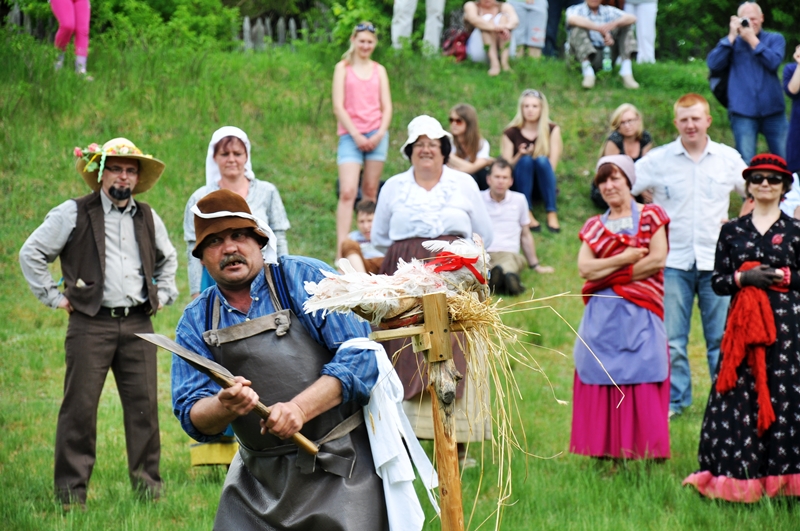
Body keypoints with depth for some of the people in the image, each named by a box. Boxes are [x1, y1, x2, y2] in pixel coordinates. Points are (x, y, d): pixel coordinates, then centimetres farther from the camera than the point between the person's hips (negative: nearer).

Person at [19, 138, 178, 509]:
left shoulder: (147, 218, 15)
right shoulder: (73, 214, 0)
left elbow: (168, 258, 34)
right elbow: (31, 254, 2)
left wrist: (163, 294, 20)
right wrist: (53, 296, -1)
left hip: (138, 324, 4)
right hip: (90, 324, -4)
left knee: (144, 405, 1)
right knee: (80, 408, -5)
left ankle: (148, 486, 9)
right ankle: (71, 492, 1)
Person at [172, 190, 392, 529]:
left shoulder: (305, 278, -4)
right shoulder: (196, 321, 7)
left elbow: (360, 354, -12)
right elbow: (192, 417, 2)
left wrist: (298, 408, -23)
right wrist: (225, 406, -22)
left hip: (340, 467, -4)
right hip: (259, 474, 4)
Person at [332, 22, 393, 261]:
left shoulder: (379, 70, 14)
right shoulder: (343, 68, 5)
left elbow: (387, 107, 10)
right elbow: (338, 106, -1)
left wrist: (379, 134, -6)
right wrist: (356, 135, -9)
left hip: (376, 135, 3)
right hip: (350, 135, -3)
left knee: (370, 192, 5)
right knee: (347, 192, -14)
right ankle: (341, 251, -21)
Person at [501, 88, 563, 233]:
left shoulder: (552, 130, 2)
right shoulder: (511, 133, 0)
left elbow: (552, 164, -7)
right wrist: (519, 155, -24)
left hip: (543, 182, 0)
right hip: (520, 183, 0)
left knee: (542, 160, -30)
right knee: (526, 160, -30)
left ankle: (552, 214, -38)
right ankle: (527, 213, -40)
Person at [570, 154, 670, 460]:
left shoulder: (651, 216, 7)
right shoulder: (594, 226, 16)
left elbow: (658, 260, -7)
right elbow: (584, 268, 2)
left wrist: (610, 274, -5)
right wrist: (624, 259, -9)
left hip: (640, 312, -3)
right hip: (602, 316, 3)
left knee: (642, 381, -8)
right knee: (602, 382, -3)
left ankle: (647, 452, -6)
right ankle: (605, 452, -1)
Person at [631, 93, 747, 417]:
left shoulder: (728, 159, 4)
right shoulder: (658, 160, 1)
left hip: (716, 260, 1)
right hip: (673, 260, 0)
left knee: (722, 336, 3)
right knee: (670, 338, 1)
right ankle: (675, 399, 14)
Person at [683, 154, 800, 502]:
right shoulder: (732, 231, 12)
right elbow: (717, 281, 7)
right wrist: (744, 278, -9)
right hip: (742, 324, 1)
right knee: (739, 394, -3)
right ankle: (738, 480, 0)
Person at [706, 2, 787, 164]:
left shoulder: (775, 39, 11)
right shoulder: (731, 42, 13)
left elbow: (774, 62, -8)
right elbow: (713, 64, -4)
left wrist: (752, 39, -9)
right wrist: (732, 36, -5)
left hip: (773, 111, 0)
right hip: (743, 113, 0)